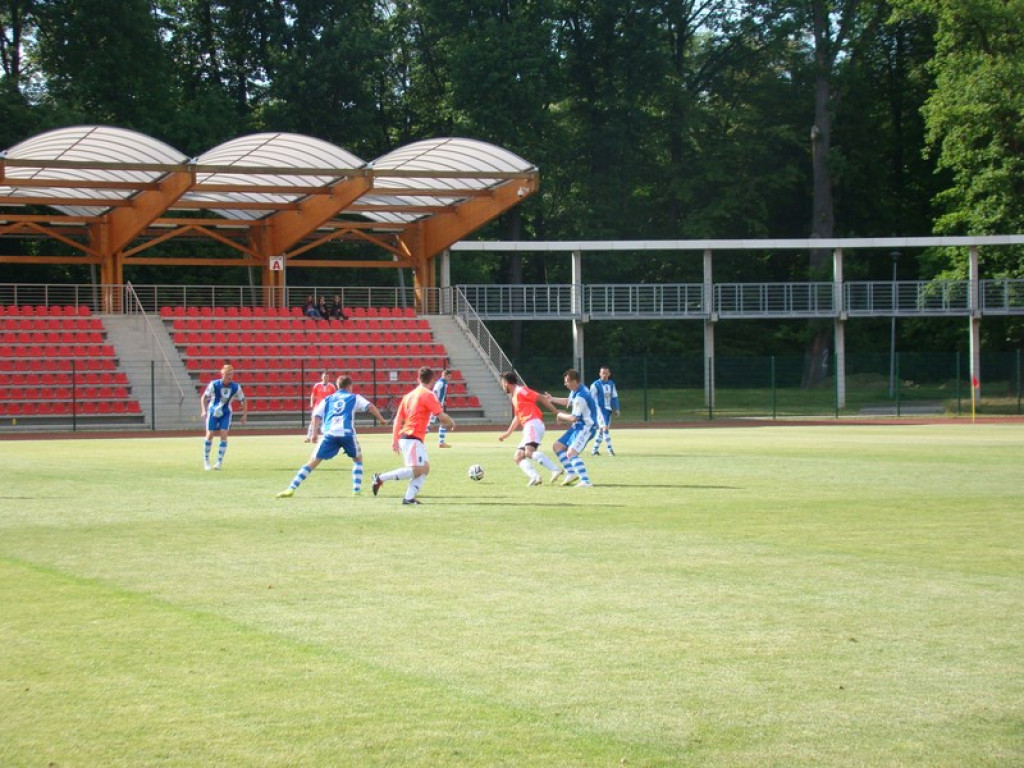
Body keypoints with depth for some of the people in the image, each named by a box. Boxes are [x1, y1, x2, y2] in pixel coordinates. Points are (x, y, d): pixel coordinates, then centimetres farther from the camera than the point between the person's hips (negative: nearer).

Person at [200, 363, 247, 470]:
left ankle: (219, 462, -9)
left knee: (224, 435, -14)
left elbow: (243, 400, 2)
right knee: (210, 435, -4)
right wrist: (203, 411, -21)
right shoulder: (214, 384, -17)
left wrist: (245, 414, -3)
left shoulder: (236, 387, -12)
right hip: (213, 412, -1)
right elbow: (204, 397, -9)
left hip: (226, 413, 1)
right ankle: (206, 460, 13)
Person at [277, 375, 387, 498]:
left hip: (329, 433, 1)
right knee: (358, 459, 25)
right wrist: (381, 419, 12)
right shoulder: (354, 398, 20)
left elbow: (316, 416, 12)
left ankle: (291, 489, -9)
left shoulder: (327, 399, 24)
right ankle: (357, 489, 15)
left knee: (313, 461, 1)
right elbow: (370, 406, 6)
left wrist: (314, 433, 12)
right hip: (347, 433, -1)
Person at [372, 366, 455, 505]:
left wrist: (395, 440, 14)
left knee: (425, 468, 8)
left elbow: (398, 419, 15)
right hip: (413, 438, -9)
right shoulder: (428, 395, -7)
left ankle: (409, 497, -2)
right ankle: (381, 478, -12)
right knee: (416, 470, -13)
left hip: (404, 437, 9)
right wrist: (451, 422, 11)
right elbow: (441, 416, -10)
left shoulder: (409, 395, 17)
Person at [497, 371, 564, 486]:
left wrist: (556, 411, -12)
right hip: (528, 428, 10)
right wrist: (507, 433, 40)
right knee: (518, 458, 2)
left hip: (533, 424, -10)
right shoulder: (514, 397, 26)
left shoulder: (520, 391, -2)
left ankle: (555, 469, -34)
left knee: (529, 452, -29)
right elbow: (517, 418, 36)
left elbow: (541, 398, -8)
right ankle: (534, 476, -20)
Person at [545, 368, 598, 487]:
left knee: (571, 452, -25)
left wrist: (561, 416, -7)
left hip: (585, 428, -11)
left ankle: (585, 481, -29)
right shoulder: (575, 391, 6)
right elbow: (569, 401, 29)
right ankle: (571, 472, 15)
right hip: (577, 427, 11)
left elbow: (574, 418, -24)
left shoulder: (580, 397, -26)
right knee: (557, 446, 15)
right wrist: (552, 399, 25)